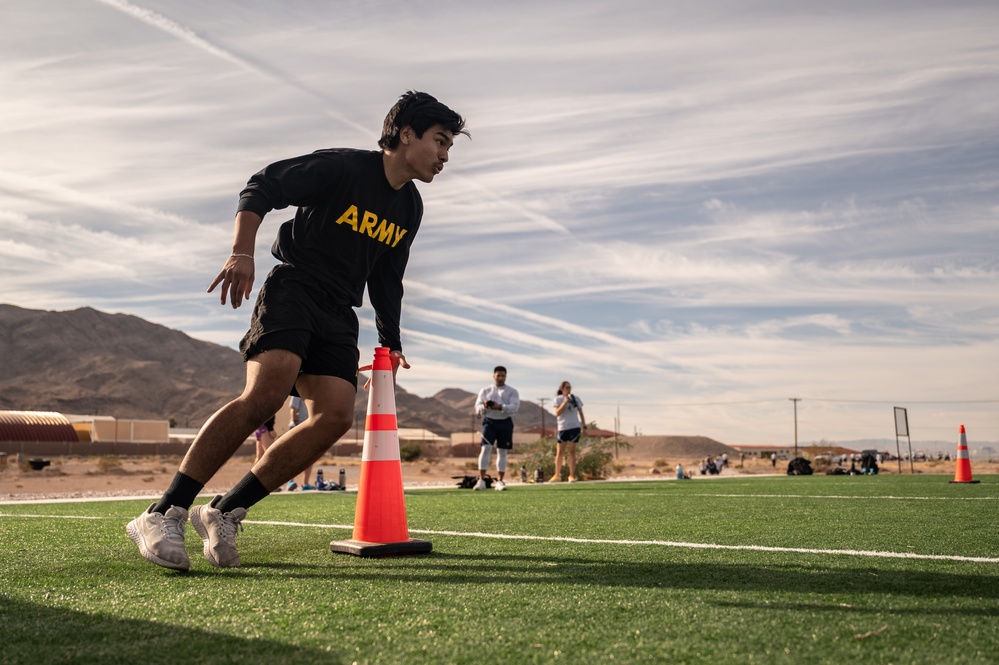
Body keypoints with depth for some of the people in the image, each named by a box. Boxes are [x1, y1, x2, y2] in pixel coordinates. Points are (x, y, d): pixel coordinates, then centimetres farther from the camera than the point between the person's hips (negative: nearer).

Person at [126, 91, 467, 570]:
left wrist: (390, 341, 19)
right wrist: (242, 252, -24)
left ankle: (225, 513, -8)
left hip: (338, 315, 7)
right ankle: (163, 514, -25)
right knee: (267, 392, -29)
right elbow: (260, 190, -10)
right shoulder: (341, 168, -7)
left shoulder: (410, 208, 15)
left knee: (336, 415, -15)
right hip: (291, 290, -7)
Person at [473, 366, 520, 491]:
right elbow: (477, 407, 5)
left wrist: (500, 407, -28)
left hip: (505, 422, 0)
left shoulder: (512, 391, 5)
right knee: (486, 448, -14)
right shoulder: (485, 391, 11)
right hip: (489, 422, 0)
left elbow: (515, 406, -10)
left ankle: (500, 482, 10)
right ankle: (481, 480, -13)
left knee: (502, 452, 3)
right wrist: (484, 406, -20)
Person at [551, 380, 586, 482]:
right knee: (559, 452, 3)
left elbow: (581, 413, 14)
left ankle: (572, 475, 2)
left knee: (572, 451, 0)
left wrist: (584, 425, 6)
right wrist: (565, 402, -15)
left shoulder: (576, 398, 8)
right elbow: (557, 413, -9)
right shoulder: (558, 399, 3)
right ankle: (557, 475, 12)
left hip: (574, 427, 1)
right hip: (562, 428, -1)